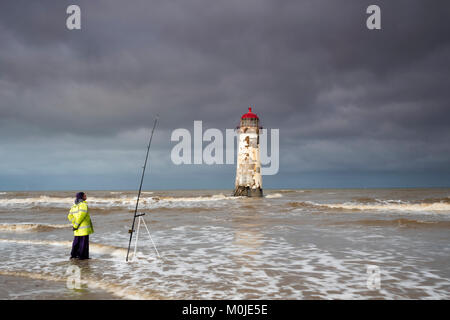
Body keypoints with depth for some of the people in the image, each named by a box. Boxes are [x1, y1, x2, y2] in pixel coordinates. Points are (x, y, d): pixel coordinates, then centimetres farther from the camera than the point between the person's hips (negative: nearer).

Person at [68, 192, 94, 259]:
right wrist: (76, 225, -15)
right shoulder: (84, 205, -13)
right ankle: (82, 256, 4)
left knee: (76, 241, 17)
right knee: (84, 241, 1)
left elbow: (70, 216, 5)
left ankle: (73, 254, 21)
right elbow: (81, 216, -22)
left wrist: (75, 223, 0)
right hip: (84, 228, -7)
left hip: (77, 229, 7)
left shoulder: (74, 206, 11)